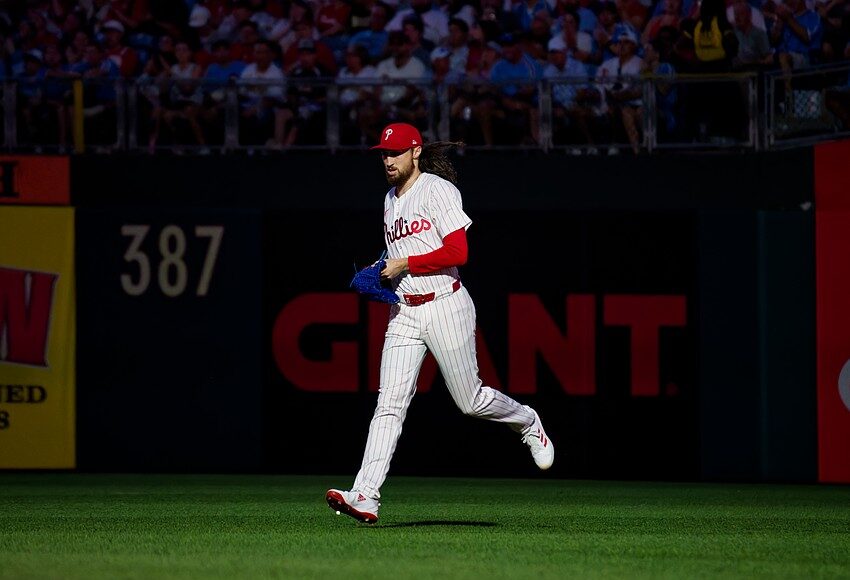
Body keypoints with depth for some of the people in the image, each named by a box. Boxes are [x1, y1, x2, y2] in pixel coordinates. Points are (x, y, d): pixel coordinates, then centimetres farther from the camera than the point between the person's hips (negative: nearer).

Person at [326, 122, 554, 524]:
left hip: (445, 306, -6)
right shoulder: (391, 199, 16)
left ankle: (528, 424, 35)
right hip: (404, 314, 6)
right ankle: (366, 498, -17)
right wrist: (381, 275, 9)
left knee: (470, 400, 3)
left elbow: (457, 252, -17)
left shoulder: (438, 190, -9)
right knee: (389, 404, -6)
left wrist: (404, 264, -15)